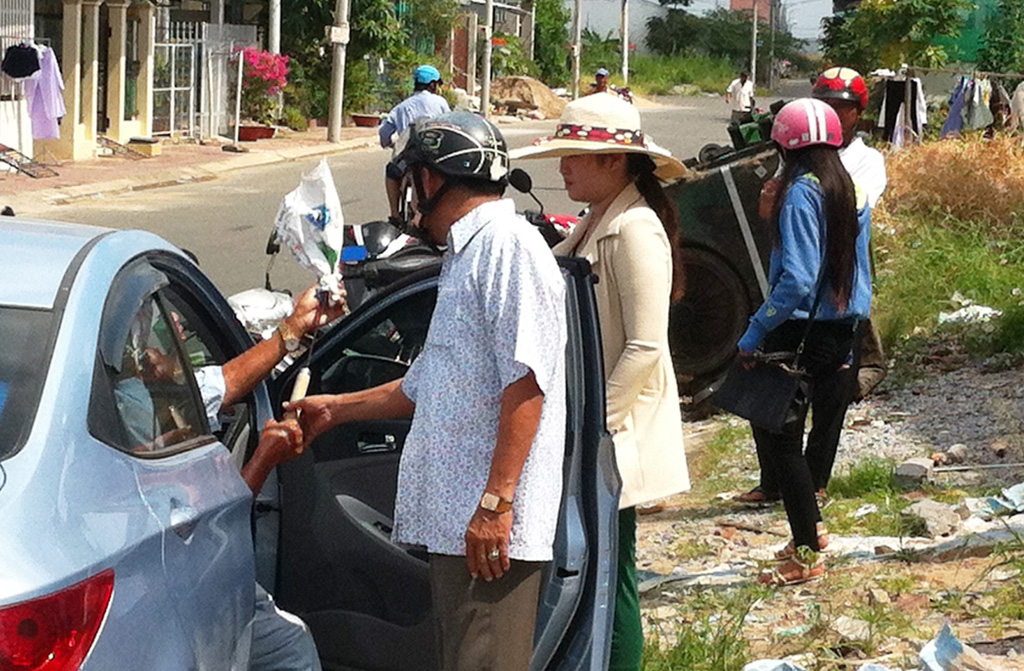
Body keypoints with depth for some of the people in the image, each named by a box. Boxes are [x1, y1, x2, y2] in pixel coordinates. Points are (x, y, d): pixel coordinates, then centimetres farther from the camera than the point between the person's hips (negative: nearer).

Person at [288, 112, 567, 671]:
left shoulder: (507, 244, -11)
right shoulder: (466, 256, 23)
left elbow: (526, 382, -20)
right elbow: (425, 386, 32)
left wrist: (495, 501, -24)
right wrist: (335, 409, 42)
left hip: (491, 525, -10)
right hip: (452, 520, 10)